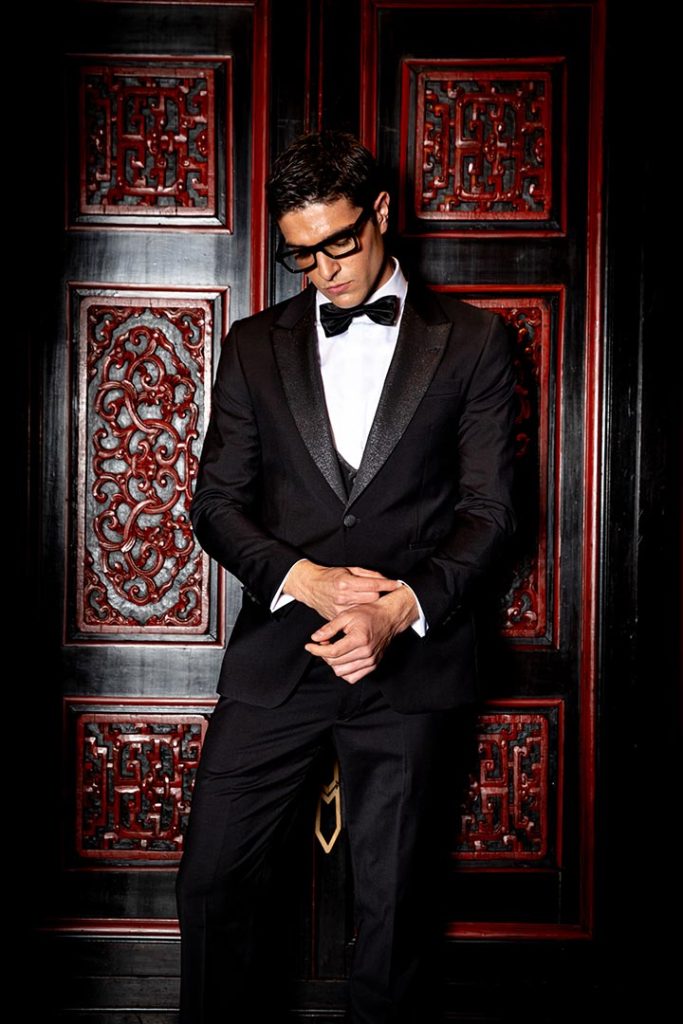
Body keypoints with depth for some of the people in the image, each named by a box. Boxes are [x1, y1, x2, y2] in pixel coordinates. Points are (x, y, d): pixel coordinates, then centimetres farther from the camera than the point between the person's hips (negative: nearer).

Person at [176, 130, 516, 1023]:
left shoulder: (471, 342, 3)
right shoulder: (256, 346, 9)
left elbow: (487, 509, -1)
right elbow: (218, 503, 6)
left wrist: (400, 610, -16)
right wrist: (304, 579, -13)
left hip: (408, 660, -2)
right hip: (276, 652, 2)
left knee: (392, 900, 9)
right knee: (212, 879, 6)